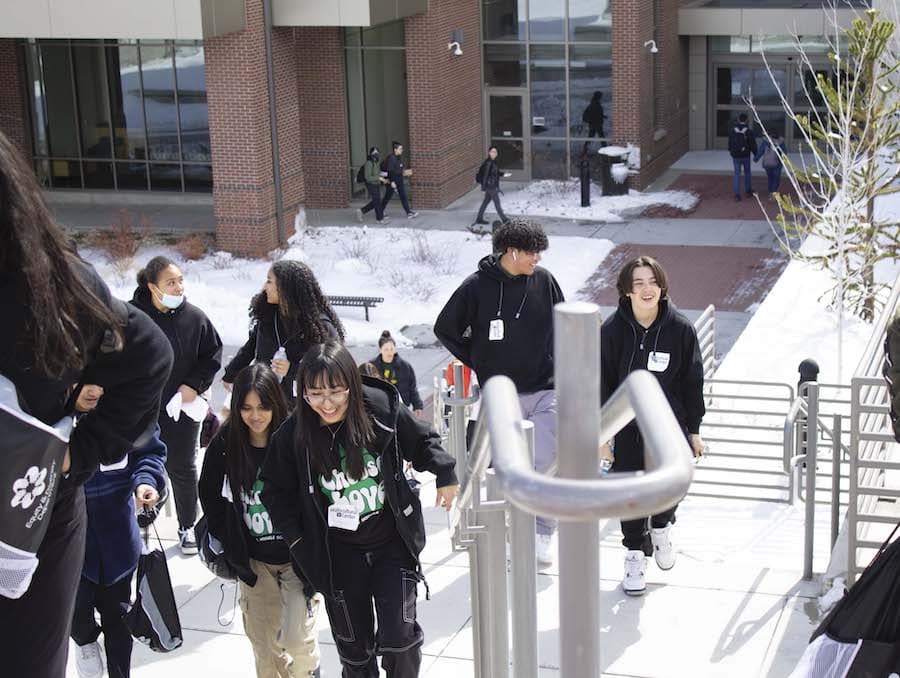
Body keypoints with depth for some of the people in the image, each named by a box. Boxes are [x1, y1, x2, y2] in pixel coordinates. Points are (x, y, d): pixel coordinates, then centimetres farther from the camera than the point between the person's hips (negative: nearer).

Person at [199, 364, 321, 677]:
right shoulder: (225, 445, -6)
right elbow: (211, 497, 7)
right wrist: (232, 547, 3)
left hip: (297, 557, -3)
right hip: (254, 562, 3)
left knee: (296, 637, -9)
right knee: (264, 641, 10)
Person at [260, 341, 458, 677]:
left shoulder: (383, 411, -14)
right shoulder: (292, 435, -11)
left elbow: (423, 441, 5)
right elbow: (276, 490, 3)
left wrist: (445, 474, -5)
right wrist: (297, 539, -4)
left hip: (392, 545, -1)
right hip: (338, 557, 1)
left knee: (399, 637, -6)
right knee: (353, 648, 13)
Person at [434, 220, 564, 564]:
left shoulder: (544, 281, 0)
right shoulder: (477, 287, -6)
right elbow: (445, 328, 6)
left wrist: (560, 371, 9)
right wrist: (479, 363, 6)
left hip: (545, 392, 1)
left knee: (547, 465, -6)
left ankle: (541, 534, 5)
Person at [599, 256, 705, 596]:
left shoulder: (680, 329, -6)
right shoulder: (613, 330, -7)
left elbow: (692, 381, 2)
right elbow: (603, 383, -2)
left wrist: (694, 430, 3)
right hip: (627, 426, 0)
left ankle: (661, 526, 38)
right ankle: (635, 554, 23)